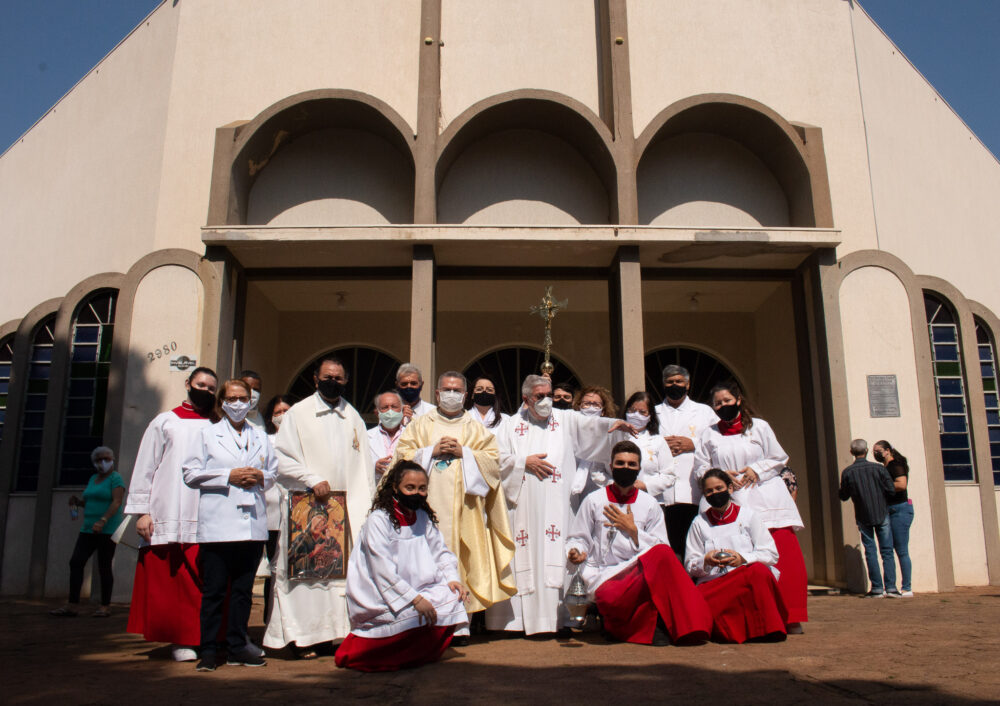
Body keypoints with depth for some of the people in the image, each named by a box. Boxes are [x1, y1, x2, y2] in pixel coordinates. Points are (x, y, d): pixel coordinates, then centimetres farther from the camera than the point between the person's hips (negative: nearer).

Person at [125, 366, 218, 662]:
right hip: (168, 519, -1)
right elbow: (145, 467, 8)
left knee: (205, 582, -2)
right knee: (170, 581, -1)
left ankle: (199, 637, 7)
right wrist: (141, 511, -1)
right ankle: (180, 638, 8)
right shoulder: (165, 422, 12)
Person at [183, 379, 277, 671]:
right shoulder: (207, 434, 8)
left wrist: (261, 477, -2)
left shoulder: (261, 437, 17)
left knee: (243, 589, 8)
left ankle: (237, 647, 16)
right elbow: (191, 474, 0)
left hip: (252, 524, 3)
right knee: (214, 590, -1)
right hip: (218, 524, -3)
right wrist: (229, 476, -10)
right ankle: (207, 650, 7)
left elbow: (273, 472, 20)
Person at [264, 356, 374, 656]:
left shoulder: (353, 416, 15)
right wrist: (312, 479, -15)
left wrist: (367, 504, 6)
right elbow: (281, 458, -4)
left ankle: (343, 630, 8)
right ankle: (304, 636, 5)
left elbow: (364, 463, 15)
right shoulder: (298, 413, 4)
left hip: (348, 507, 3)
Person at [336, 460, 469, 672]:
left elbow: (440, 553, 11)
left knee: (453, 597, -12)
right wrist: (414, 599, -27)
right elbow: (383, 571, -21)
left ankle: (421, 653, 5)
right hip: (380, 597, -7)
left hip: (417, 591, 7)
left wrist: (452, 578, -9)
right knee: (417, 615, -29)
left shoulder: (424, 518, 9)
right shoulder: (378, 520, -14)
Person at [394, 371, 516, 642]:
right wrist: (432, 451, -6)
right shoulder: (421, 424, 16)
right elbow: (402, 454, 6)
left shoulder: (476, 428, 17)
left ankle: (459, 625, -1)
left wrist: (463, 452, -6)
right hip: (430, 504, 0)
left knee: (462, 560, -6)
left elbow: (493, 459, 6)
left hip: (464, 506, 0)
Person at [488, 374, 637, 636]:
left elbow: (590, 425, -6)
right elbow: (500, 459, 8)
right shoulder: (512, 425, 13)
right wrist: (525, 462, -6)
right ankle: (516, 619, 5)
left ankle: (555, 619, -3)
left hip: (556, 505, -1)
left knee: (554, 559, -7)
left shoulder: (567, 420, 11)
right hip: (523, 505, 1)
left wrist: (613, 423, -24)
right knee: (523, 559, -1)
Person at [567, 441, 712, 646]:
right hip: (604, 578, -1)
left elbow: (662, 550, 6)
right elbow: (578, 538, 10)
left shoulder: (650, 504, 12)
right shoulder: (593, 501, 9)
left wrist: (633, 530, -7)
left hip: (641, 572, 1)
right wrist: (575, 552, -14)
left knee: (661, 554, -32)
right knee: (609, 597, -38)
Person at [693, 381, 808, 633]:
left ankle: (789, 617, -1)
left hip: (766, 497, 0)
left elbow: (779, 458, 10)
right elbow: (700, 468, 11)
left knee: (784, 555, -9)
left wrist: (756, 470, -5)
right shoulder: (709, 435, 14)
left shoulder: (759, 427, 11)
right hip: (732, 502, 1)